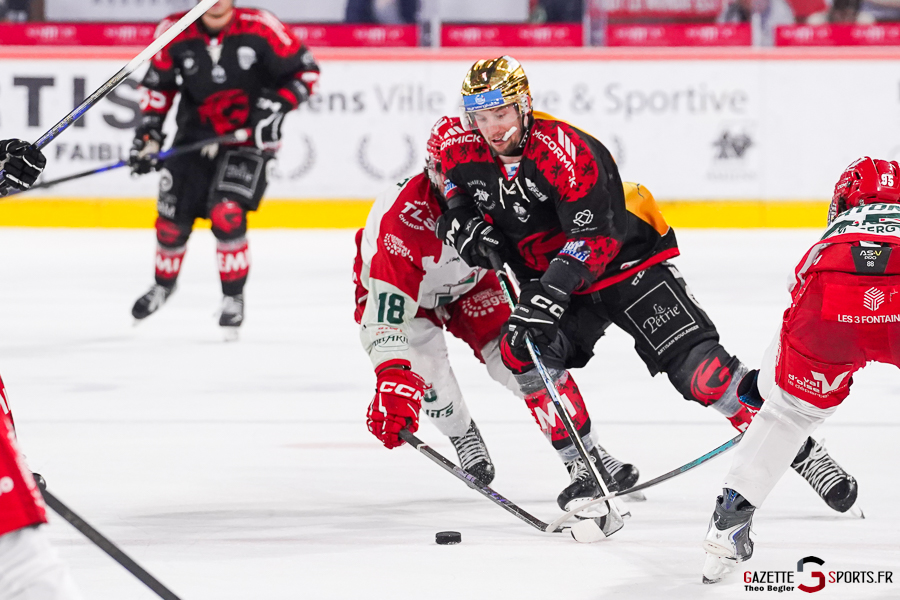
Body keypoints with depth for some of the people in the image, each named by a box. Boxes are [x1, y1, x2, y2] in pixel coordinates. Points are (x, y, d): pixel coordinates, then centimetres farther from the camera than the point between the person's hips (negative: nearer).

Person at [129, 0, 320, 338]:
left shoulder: (259, 28, -17)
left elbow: (305, 72, -8)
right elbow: (158, 84, 5)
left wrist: (276, 106, -19)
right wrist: (148, 133, -1)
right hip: (195, 137, 3)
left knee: (227, 214, -21)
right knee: (171, 222, 7)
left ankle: (233, 298, -1)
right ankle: (164, 285, 38)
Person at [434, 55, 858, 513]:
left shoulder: (566, 152, -29)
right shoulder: (462, 152, -10)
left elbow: (595, 238, -30)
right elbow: (455, 187, 14)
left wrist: (551, 290, -40)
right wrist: (462, 222, -8)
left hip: (623, 257, -6)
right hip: (550, 279, 6)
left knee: (694, 362, -16)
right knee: (522, 352, -18)